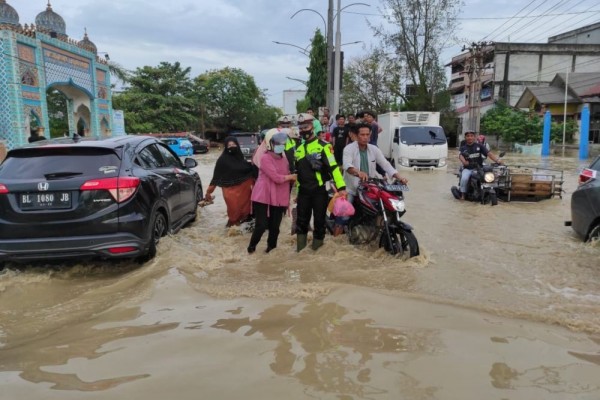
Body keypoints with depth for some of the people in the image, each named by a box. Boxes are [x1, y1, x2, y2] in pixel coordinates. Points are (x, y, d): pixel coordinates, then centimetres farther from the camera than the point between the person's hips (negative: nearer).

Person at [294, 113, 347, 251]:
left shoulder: (323, 146, -5)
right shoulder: (299, 149, 14)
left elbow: (333, 167, -13)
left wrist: (341, 186, -21)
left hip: (320, 190, -5)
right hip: (303, 190, 5)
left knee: (319, 220, 3)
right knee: (302, 219, 8)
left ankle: (317, 245, 15)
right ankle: (300, 246, 18)